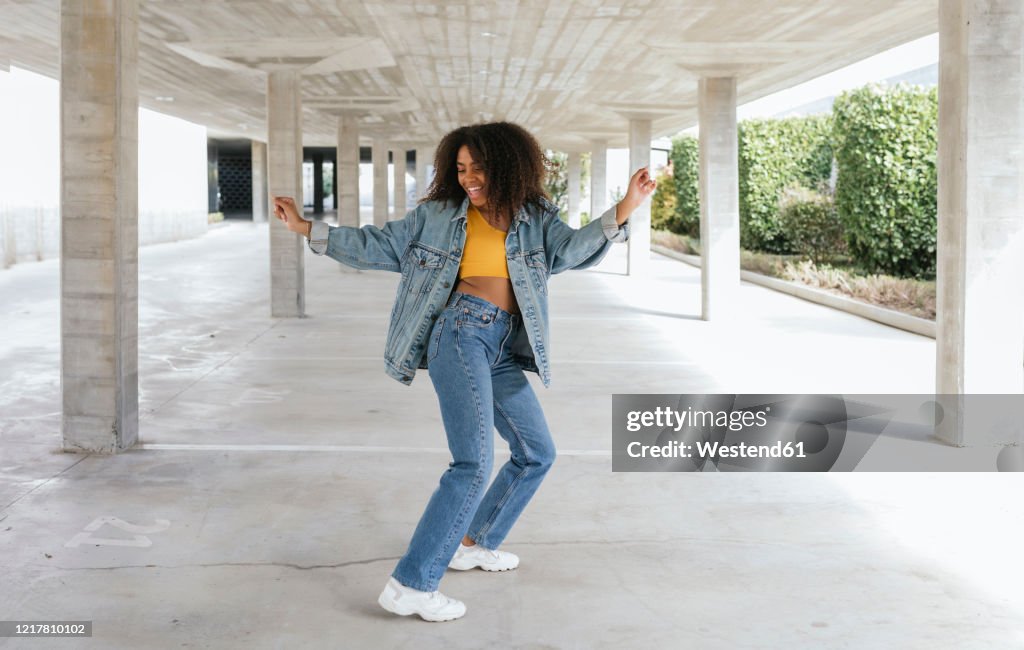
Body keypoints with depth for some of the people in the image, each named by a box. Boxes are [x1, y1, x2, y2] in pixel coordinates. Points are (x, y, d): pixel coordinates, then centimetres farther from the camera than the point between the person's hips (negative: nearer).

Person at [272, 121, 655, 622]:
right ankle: (409, 585, -18)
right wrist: (306, 228, 8)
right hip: (460, 332, -6)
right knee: (474, 463, -19)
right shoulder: (437, 215, 7)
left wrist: (622, 212, -19)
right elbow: (378, 246, 11)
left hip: (502, 350, 6)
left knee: (537, 454, 14)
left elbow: (570, 248, -5)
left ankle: (473, 543, 32)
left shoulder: (534, 219, 11)